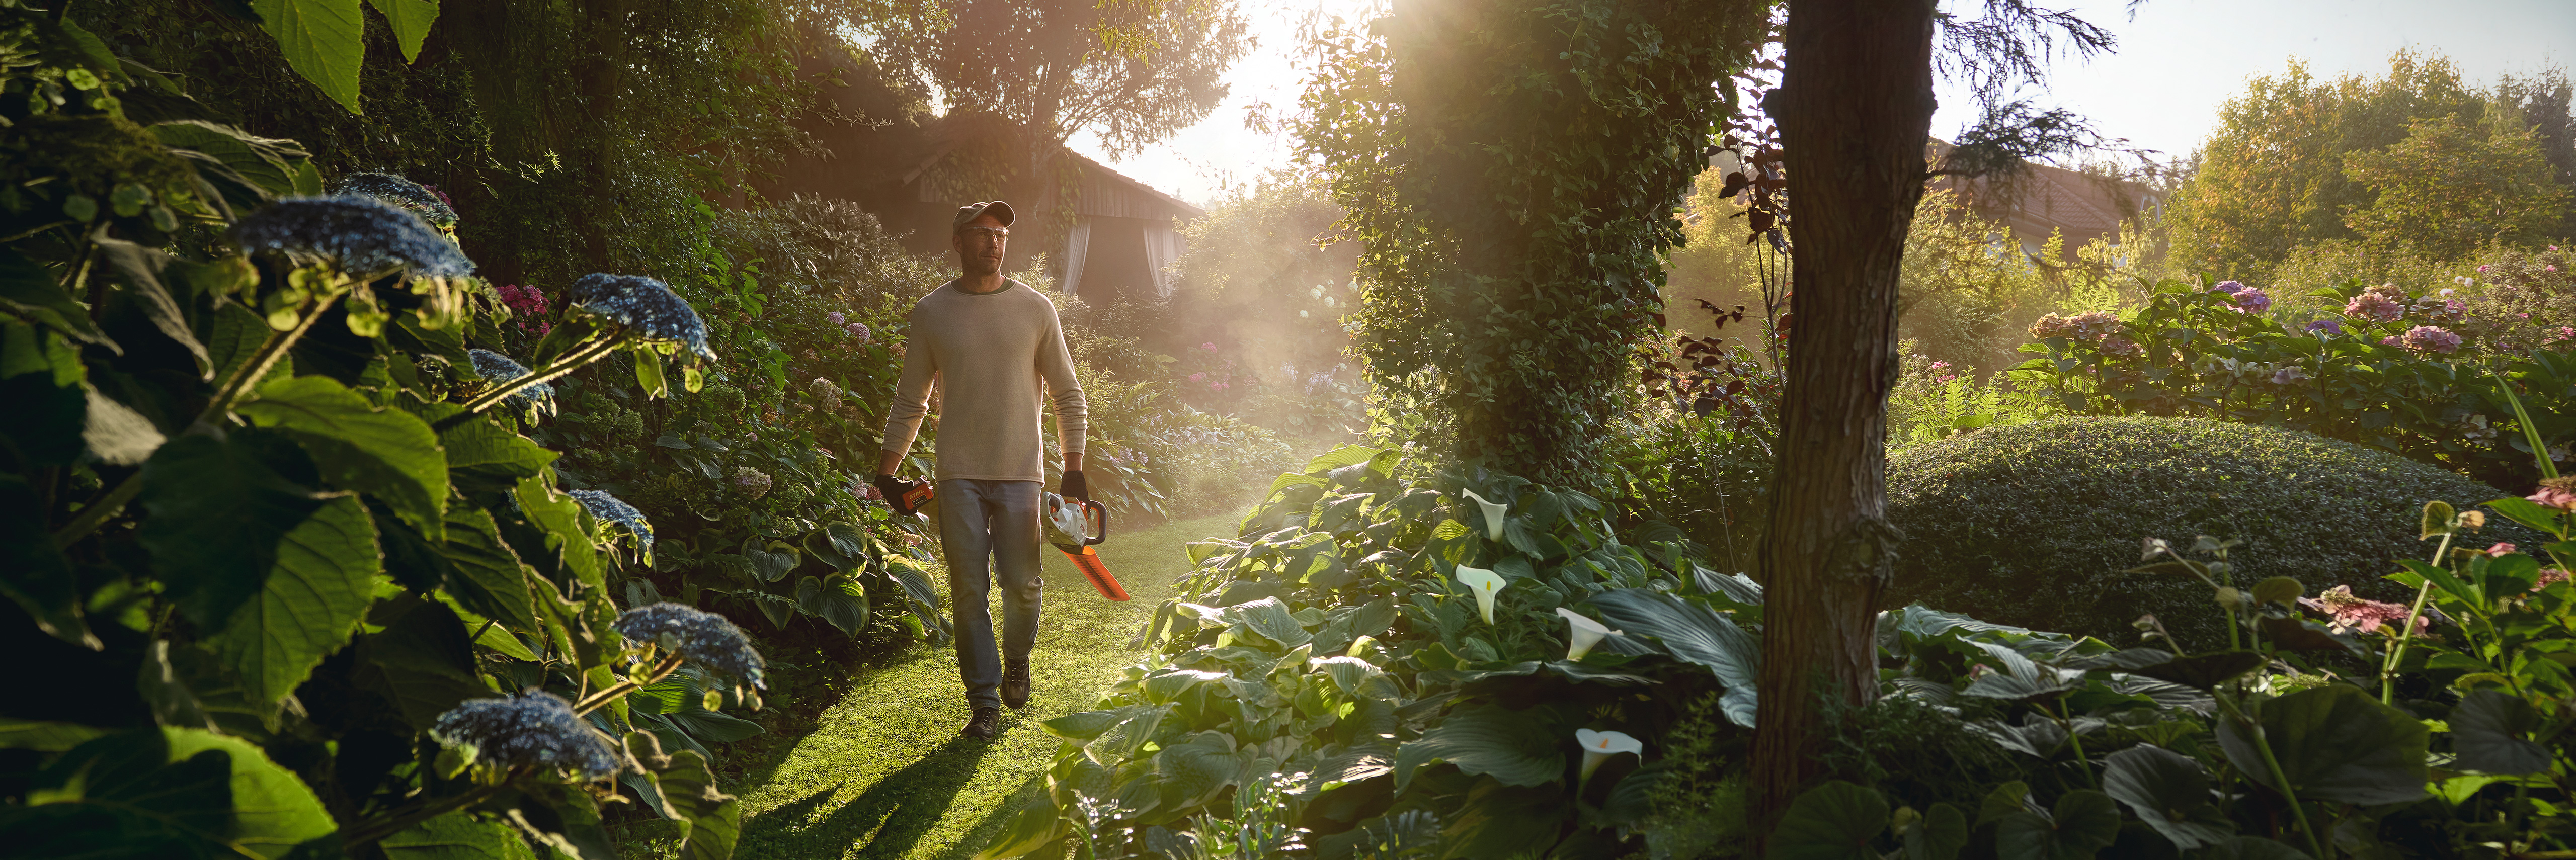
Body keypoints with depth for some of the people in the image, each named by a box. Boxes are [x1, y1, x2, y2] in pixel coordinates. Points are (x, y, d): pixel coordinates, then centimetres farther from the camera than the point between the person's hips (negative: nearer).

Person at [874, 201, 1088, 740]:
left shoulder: (1035, 309, 5)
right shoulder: (932, 312, 6)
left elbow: (1068, 394, 9)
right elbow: (910, 400, 13)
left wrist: (1074, 469, 3)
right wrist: (887, 471, 10)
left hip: (1020, 473, 0)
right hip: (959, 474, 0)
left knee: (1022, 584, -2)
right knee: (968, 591, -1)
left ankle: (1016, 659, 28)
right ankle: (985, 703, 8)